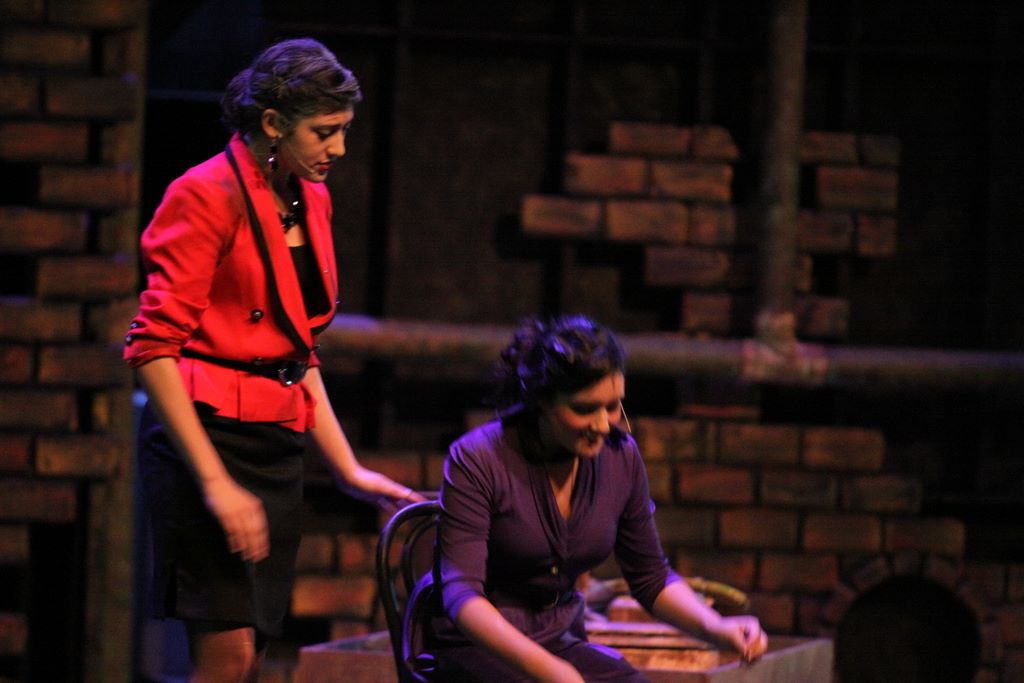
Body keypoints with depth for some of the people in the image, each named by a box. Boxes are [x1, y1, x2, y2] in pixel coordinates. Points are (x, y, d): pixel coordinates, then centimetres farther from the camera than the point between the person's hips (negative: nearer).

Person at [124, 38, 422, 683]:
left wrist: (349, 469, 17)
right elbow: (155, 347, -15)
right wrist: (215, 483, -20)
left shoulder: (311, 201, 15)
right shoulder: (208, 195, -10)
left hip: (279, 438, 8)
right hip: (207, 432, -8)